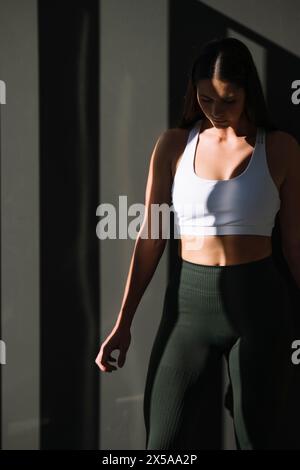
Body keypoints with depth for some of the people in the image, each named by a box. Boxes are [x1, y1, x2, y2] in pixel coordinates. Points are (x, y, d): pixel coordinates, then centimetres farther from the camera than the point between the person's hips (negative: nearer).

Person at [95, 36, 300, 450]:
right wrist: (123, 324, 1)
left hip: (258, 303, -1)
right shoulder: (173, 145, 2)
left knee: (259, 437, 7)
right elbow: (150, 238, 4)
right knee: (166, 441, 0)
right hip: (190, 302, 1)